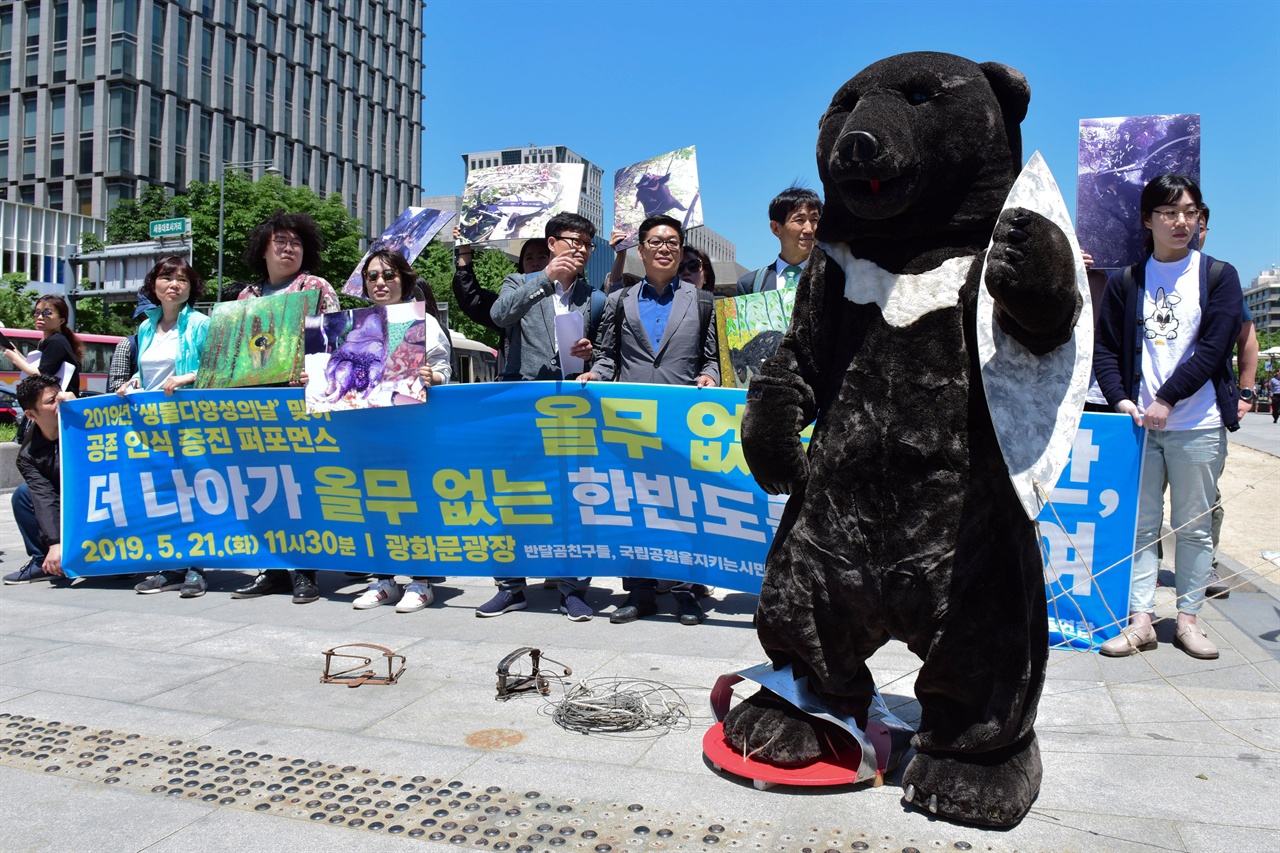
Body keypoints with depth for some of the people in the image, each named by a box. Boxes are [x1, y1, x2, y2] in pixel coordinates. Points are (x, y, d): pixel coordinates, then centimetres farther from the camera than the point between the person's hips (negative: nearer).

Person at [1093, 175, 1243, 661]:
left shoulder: (1219, 276, 4)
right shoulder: (1126, 281, 9)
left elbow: (1213, 348, -6)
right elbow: (1104, 347, 6)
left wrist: (1167, 400, -12)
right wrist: (1120, 399, -8)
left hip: (1198, 426, -1)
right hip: (1139, 422, 1)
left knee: (1194, 527, 6)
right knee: (1140, 525, 3)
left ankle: (1188, 619, 16)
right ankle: (1140, 620, 8)